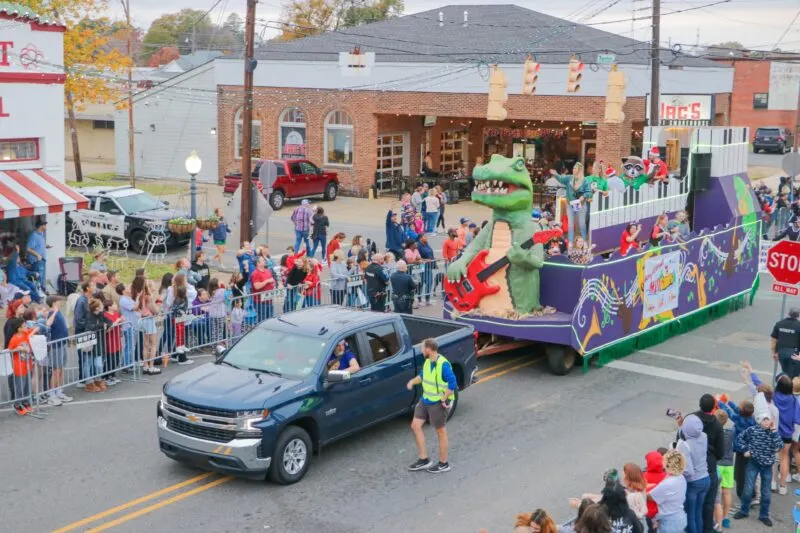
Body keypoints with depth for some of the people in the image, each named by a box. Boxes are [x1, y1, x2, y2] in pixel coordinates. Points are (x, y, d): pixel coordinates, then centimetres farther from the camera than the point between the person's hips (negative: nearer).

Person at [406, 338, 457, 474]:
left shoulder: (443, 365, -25)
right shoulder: (427, 361, 1)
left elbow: (453, 384, -26)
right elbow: (422, 375, 19)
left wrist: (444, 399, -22)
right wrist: (412, 381, 1)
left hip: (438, 403, -9)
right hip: (425, 400, 9)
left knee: (440, 431, 5)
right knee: (415, 426, 8)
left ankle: (443, 464, 20)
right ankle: (424, 460, 19)